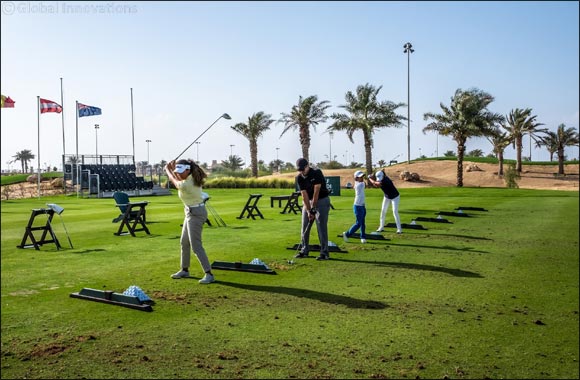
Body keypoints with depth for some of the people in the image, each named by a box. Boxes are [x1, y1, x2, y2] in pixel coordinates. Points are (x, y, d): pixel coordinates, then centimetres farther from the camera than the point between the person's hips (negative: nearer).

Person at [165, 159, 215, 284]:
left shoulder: (185, 185, -25)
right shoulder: (193, 178, -1)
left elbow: (173, 180, -3)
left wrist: (167, 170, 15)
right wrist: (173, 170, 9)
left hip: (195, 214, -10)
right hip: (191, 213, 10)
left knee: (196, 245, -10)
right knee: (184, 242, 20)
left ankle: (209, 274, -9)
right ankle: (184, 270, 35)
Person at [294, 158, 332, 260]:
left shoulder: (317, 173, -20)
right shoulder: (299, 178, -6)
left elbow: (316, 192, -23)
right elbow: (304, 195, -12)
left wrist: (313, 208, -24)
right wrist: (308, 210, -19)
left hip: (322, 201, -5)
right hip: (308, 202, 5)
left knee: (321, 227, -9)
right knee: (305, 227, 6)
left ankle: (324, 252, -6)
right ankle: (304, 250, 16)